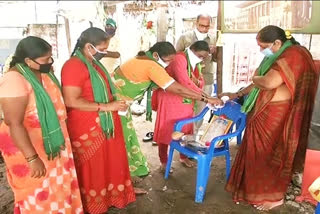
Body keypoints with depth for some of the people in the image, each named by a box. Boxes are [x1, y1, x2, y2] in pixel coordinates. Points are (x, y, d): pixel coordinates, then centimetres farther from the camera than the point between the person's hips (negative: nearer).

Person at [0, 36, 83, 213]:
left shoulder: (44, 71, -1)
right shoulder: (14, 80, -26)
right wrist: (32, 158, -27)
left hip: (52, 140, 8)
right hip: (28, 146, -7)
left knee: (58, 184, 22)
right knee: (39, 194, 10)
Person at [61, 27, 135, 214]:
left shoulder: (94, 63, 11)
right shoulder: (74, 66, -19)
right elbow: (71, 101, -26)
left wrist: (114, 103, 9)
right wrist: (106, 107, -24)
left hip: (105, 125, 9)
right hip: (88, 129, -9)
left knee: (109, 163, 20)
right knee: (92, 169, 9)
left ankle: (110, 196, 40)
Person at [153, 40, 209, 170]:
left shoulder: (195, 62, 8)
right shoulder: (179, 58, -21)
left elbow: (201, 82, 12)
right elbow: (185, 82, -33)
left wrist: (197, 82, -13)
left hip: (186, 101, 8)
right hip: (169, 100, -8)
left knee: (186, 130, 14)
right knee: (165, 131, 2)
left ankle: (183, 157, 33)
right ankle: (164, 161, 15)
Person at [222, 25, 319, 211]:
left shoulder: (293, 55, -19)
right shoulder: (278, 56, 13)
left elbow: (268, 83, -31)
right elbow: (260, 84, 19)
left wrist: (255, 78, -10)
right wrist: (237, 94, 15)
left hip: (276, 117, -9)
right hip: (264, 113, 9)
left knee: (272, 155, 5)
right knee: (260, 153, 17)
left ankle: (275, 196, 24)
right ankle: (254, 188, 34)